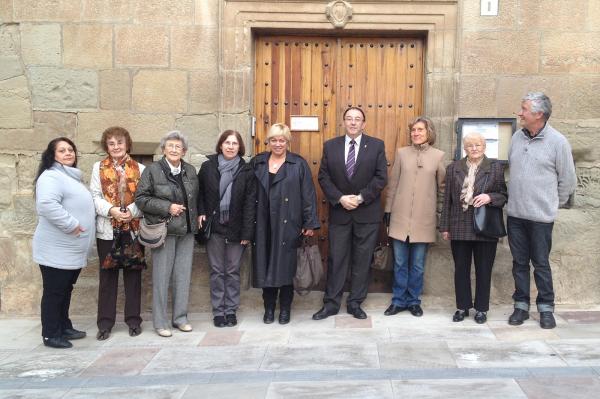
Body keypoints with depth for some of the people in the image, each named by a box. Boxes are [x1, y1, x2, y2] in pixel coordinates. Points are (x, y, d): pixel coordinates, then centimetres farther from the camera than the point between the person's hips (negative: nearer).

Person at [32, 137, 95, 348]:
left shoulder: (73, 177, 18)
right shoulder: (51, 176, -14)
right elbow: (47, 204, -30)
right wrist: (71, 224, -26)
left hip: (73, 249, 9)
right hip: (57, 250, -9)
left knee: (66, 290, 18)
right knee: (54, 292, 0)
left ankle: (64, 327, 29)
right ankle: (51, 335, 10)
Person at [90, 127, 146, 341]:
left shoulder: (139, 169, 5)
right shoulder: (99, 167, 6)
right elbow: (94, 196, 0)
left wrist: (132, 211, -17)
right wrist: (111, 209, -16)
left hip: (133, 228, 0)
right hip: (107, 229, 0)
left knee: (133, 273, 6)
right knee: (108, 275, 5)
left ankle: (133, 319, 17)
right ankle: (105, 322, 14)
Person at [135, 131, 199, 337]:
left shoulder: (190, 171, 9)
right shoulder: (152, 170, -5)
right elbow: (141, 198, -7)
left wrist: (195, 219, 7)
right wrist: (167, 207, -15)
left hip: (187, 231, 5)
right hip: (164, 230, -4)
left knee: (184, 275, 9)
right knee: (162, 276, 1)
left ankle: (180, 318, 21)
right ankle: (160, 322, 12)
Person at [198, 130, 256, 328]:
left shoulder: (246, 171, -3)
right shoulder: (208, 167, 1)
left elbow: (250, 202, -5)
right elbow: (199, 193, 10)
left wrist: (247, 232, -9)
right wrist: (201, 213, -6)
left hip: (235, 228, -1)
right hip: (214, 227, 1)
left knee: (233, 271, 7)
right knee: (217, 271, 7)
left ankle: (231, 310, 18)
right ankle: (218, 311, 17)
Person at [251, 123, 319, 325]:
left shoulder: (299, 164, 1)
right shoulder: (257, 163, 9)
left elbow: (308, 194, -2)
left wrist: (310, 223, -6)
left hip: (287, 225, -2)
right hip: (263, 226, 2)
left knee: (285, 266, 3)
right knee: (265, 265, 7)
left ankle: (285, 308, 18)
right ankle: (269, 308, 21)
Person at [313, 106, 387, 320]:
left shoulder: (376, 145, 1)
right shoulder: (330, 146, 5)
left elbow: (381, 177, -5)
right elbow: (323, 177, 1)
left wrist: (360, 197, -14)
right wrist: (340, 198, -12)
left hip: (367, 213, 0)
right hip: (339, 212, 1)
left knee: (362, 260, 6)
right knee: (336, 259, 4)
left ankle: (355, 303, 18)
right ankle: (331, 303, 14)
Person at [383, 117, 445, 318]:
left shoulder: (438, 155, 1)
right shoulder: (401, 153, 4)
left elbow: (442, 185, 8)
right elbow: (393, 183, 7)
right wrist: (388, 210, 6)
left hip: (424, 218, -1)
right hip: (400, 216, 1)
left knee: (417, 264, 8)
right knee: (400, 263, 7)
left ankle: (414, 301, 21)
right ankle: (398, 300, 19)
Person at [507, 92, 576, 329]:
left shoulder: (557, 142, -8)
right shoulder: (517, 137, 5)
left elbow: (568, 180, -1)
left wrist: (552, 203, 5)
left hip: (541, 216, -4)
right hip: (515, 214, 4)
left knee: (541, 264, 5)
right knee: (519, 263, 11)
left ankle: (546, 308, 19)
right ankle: (521, 305, 22)